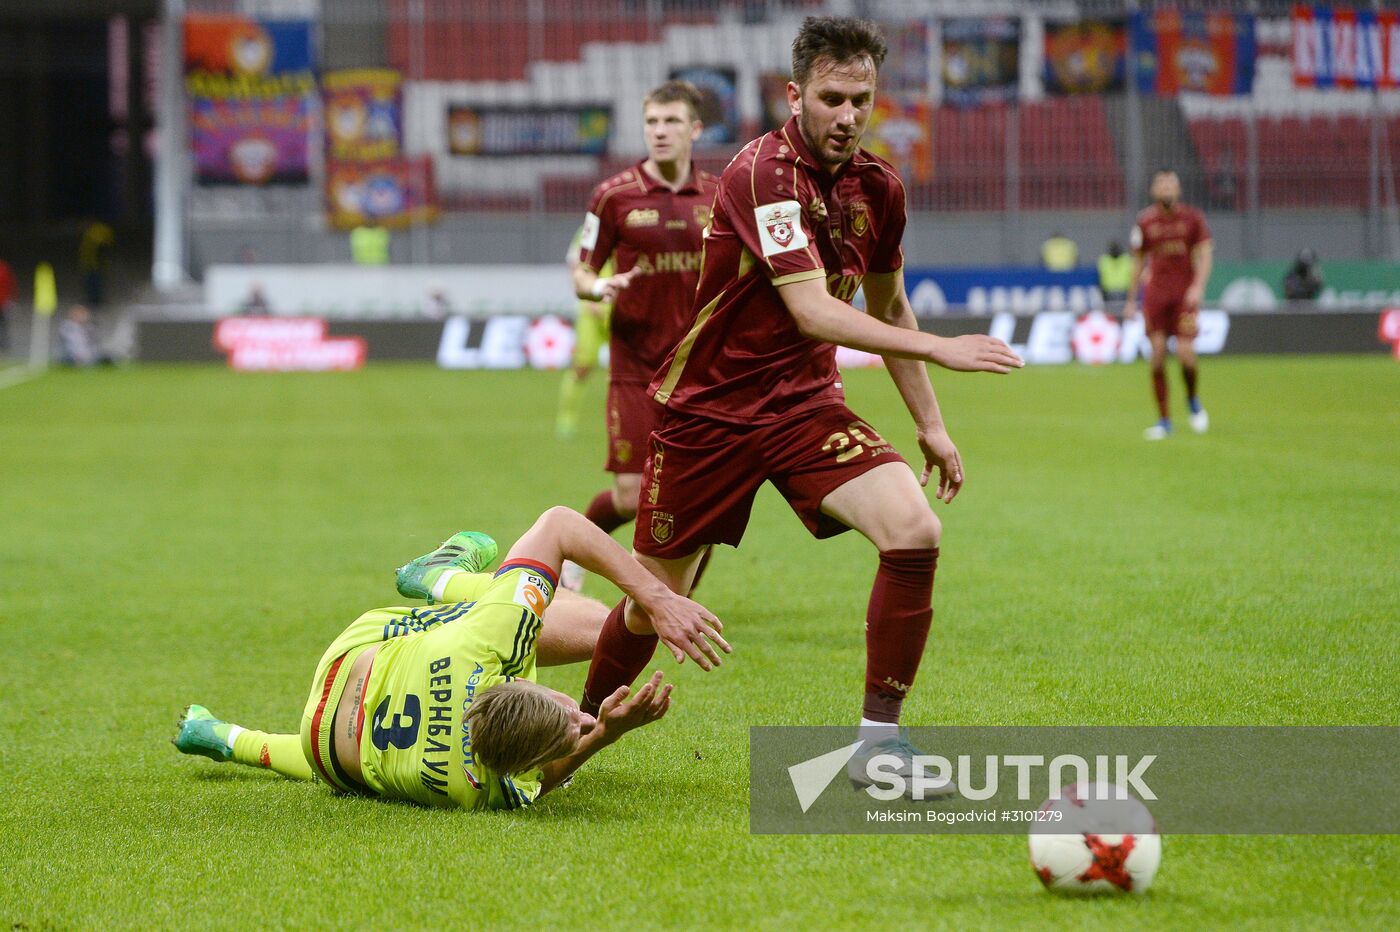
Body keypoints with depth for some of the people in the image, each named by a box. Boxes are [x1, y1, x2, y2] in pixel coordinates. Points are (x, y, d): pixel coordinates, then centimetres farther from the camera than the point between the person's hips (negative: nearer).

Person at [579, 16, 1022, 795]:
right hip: (709, 410, -5)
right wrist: (939, 348, -34)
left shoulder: (878, 187, -1)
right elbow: (812, 312, -30)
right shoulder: (764, 173, -22)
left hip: (807, 406, 5)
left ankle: (881, 743, -9)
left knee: (915, 532, -20)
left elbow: (887, 306, 16)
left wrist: (930, 425, 15)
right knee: (654, 603, 3)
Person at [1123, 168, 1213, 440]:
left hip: (1185, 294, -1)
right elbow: (1138, 262, 13)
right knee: (1157, 356, -6)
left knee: (1185, 353, -13)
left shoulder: (1192, 218, 4)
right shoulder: (1145, 221, 7)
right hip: (1155, 293, 1)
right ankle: (1164, 420, 3)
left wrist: (1198, 287, -16)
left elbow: (1205, 255, 0)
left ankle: (1193, 400, 17)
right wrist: (1131, 300, 12)